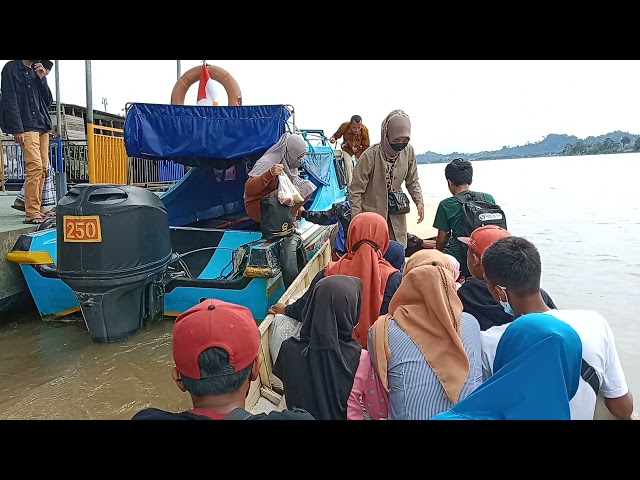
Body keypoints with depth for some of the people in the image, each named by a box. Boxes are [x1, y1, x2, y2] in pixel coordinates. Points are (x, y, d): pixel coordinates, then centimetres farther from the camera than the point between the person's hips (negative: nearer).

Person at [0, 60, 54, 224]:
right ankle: (31, 213, -17)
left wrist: (42, 78, 2)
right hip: (26, 126, -7)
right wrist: (17, 129, -15)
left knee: (43, 167, 4)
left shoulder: (36, 71, 19)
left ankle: (37, 208, 10)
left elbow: (48, 101, 15)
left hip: (42, 125, 7)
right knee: (35, 165, -17)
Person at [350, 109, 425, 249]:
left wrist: (419, 201, -9)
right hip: (372, 213, -4)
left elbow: (412, 181, 8)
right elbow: (356, 191, -15)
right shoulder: (370, 156, -21)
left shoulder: (408, 152, -7)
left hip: (397, 215, 5)